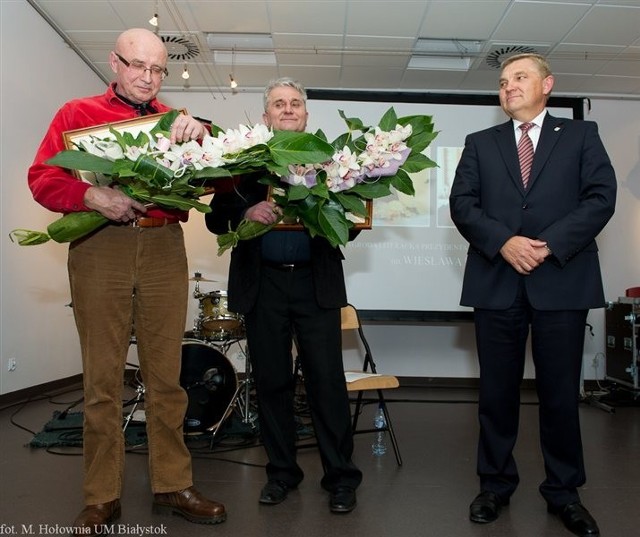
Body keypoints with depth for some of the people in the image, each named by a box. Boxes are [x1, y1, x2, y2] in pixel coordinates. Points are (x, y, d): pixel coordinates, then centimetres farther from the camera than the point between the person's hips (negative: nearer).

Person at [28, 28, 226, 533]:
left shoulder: (176, 123, 17)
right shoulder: (77, 113, 12)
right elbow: (42, 179, 3)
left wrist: (202, 135, -13)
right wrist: (92, 196, -16)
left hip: (164, 249, 2)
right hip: (99, 249, -1)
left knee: (166, 374, 3)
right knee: (102, 378, 2)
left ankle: (173, 485, 15)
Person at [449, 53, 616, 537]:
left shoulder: (581, 135, 11)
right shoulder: (480, 143, 14)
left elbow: (600, 197, -1)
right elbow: (462, 204, 2)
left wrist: (549, 245, -14)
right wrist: (504, 242, -14)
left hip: (563, 282, -1)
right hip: (497, 283, 1)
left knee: (561, 393, 7)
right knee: (497, 392, 8)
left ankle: (564, 492, 23)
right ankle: (496, 485, 23)